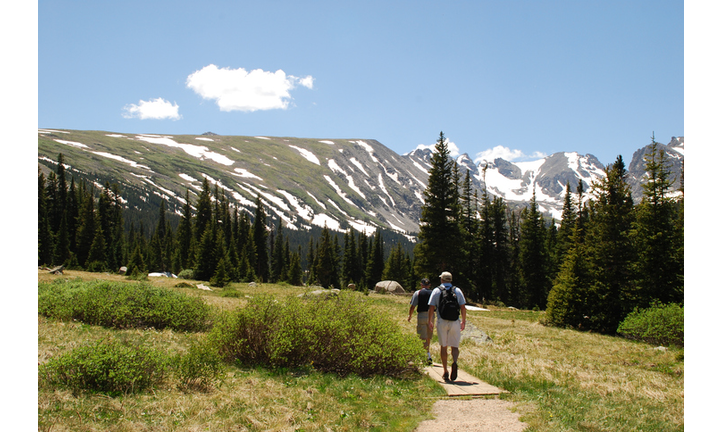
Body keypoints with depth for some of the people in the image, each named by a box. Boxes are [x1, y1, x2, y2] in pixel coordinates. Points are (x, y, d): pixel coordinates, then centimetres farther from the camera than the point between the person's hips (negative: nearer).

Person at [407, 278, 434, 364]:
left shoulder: (417, 293, -1)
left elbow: (412, 306, -2)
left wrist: (410, 316, 12)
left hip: (421, 316, -3)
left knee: (423, 338, 0)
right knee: (428, 337, 16)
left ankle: (428, 354, -12)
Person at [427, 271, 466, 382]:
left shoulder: (436, 291, 4)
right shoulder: (457, 291, 7)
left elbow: (431, 308, -1)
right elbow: (463, 308, 4)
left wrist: (429, 321, 8)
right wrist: (463, 321, 13)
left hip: (441, 322, 0)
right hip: (455, 322, 0)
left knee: (443, 346, 10)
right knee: (455, 346, 5)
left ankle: (445, 372, 12)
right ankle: (454, 362, -25)